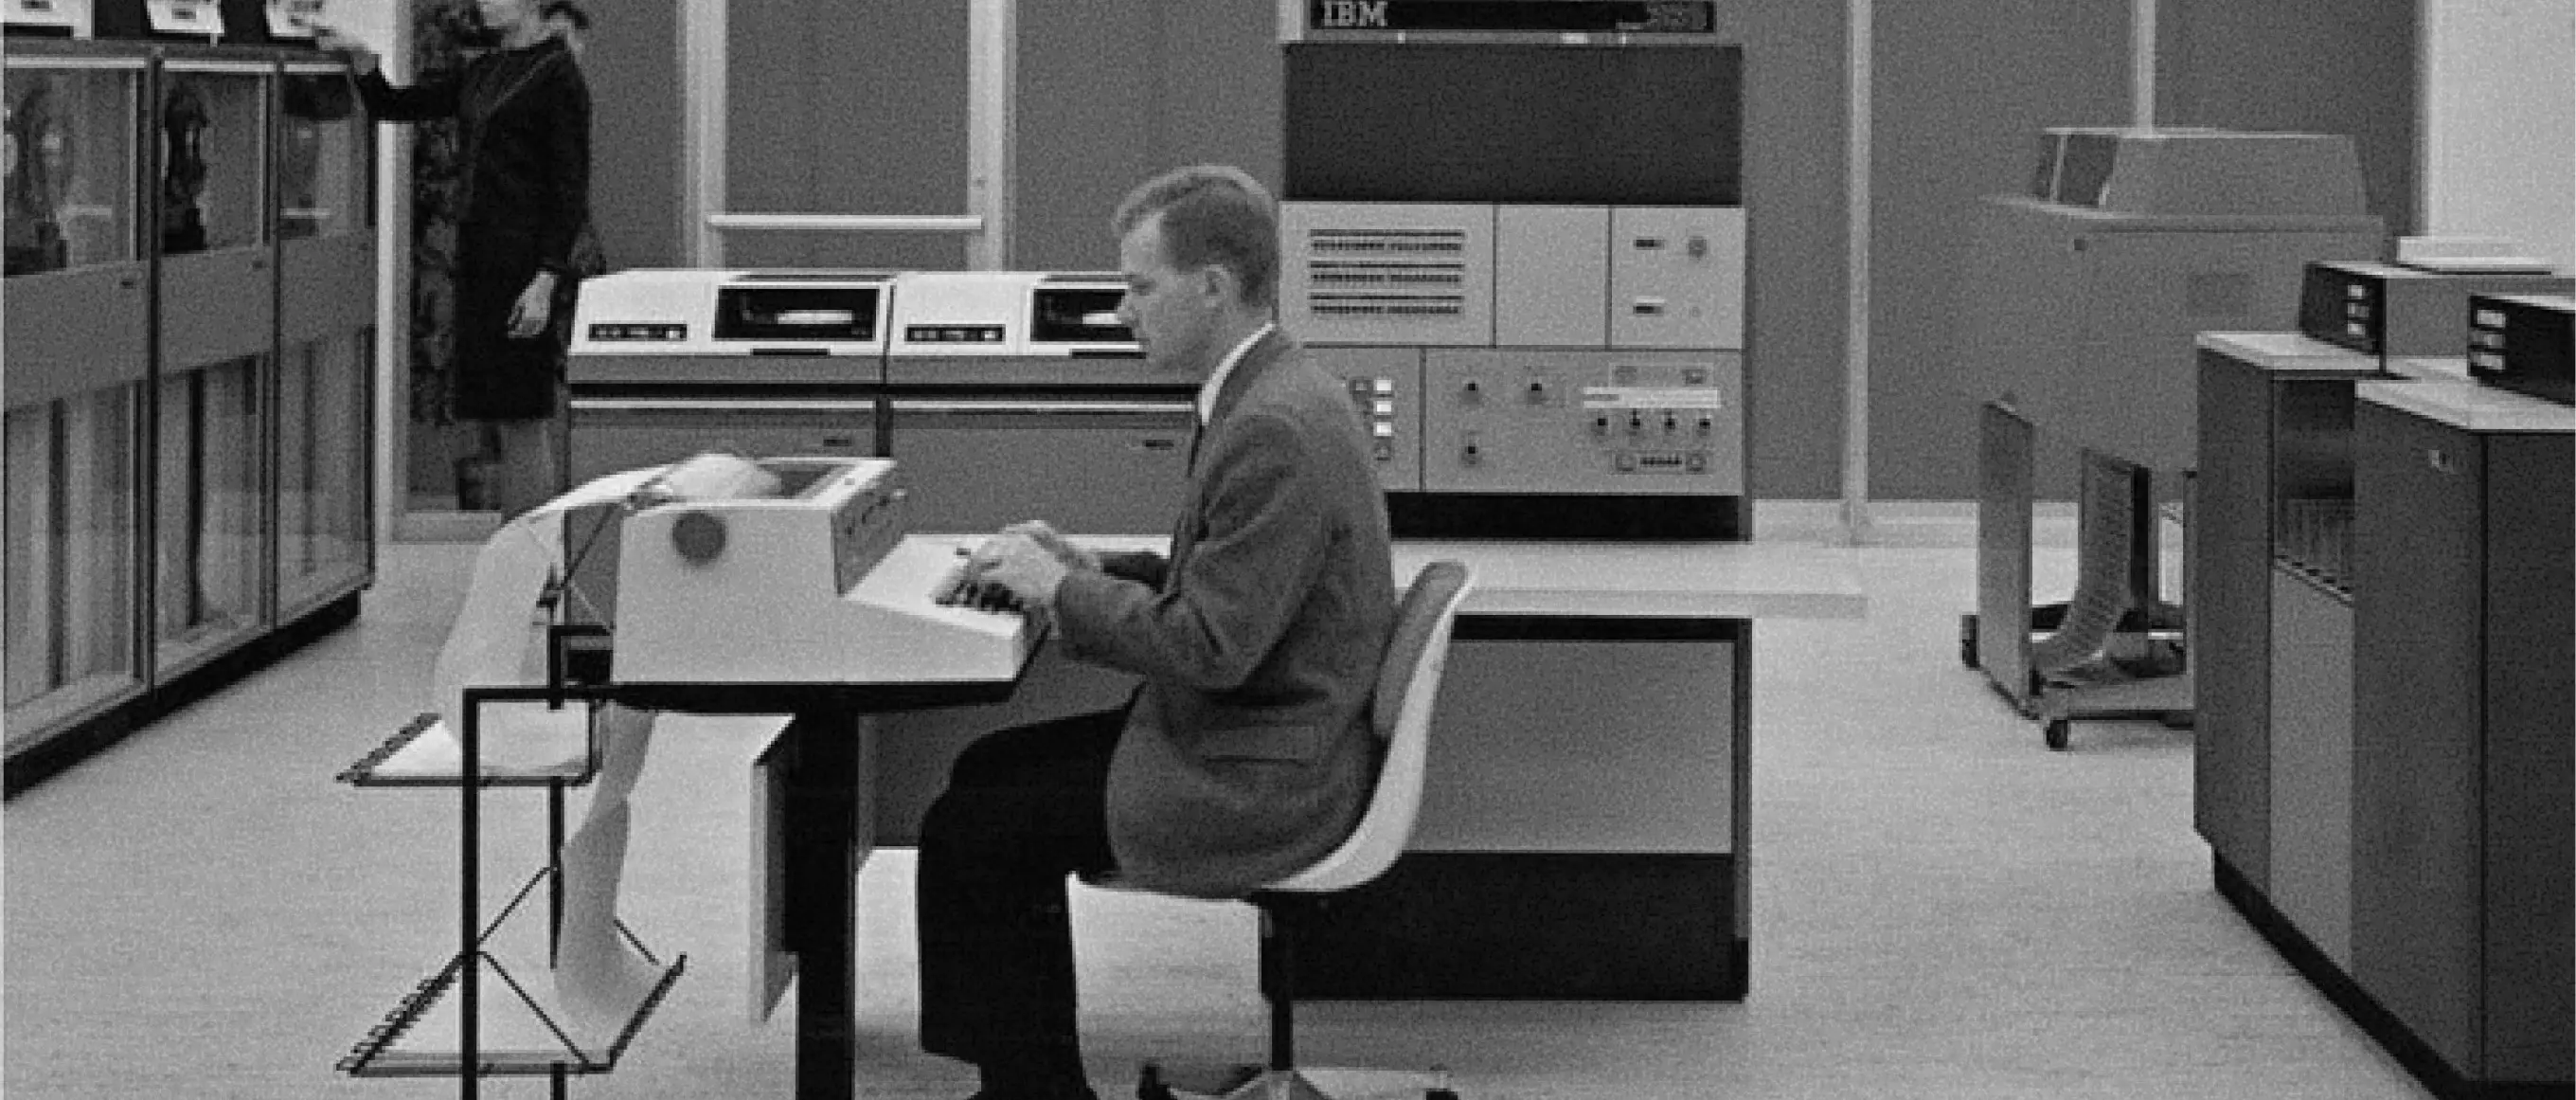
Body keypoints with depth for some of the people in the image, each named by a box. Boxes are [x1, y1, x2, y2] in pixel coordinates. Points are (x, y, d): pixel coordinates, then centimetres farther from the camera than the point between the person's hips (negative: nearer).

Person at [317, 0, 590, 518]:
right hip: (478, 257, 8)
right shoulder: (481, 73, 16)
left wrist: (546, 281, -19)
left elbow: (571, 189, -12)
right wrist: (361, 58, 2)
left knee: (521, 427, -7)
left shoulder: (557, 76, -7)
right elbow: (392, 106, 20)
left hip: (523, 259, -8)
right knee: (499, 428, 9)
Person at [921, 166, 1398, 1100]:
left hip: (1255, 782, -11)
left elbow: (1210, 646, -25)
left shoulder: (1275, 431, -24)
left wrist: (1060, 590, -13)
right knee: (989, 770, 15)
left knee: (968, 835, -9)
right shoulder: (1273, 395, 9)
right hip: (1254, 739, 11)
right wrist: (1089, 567, 7)